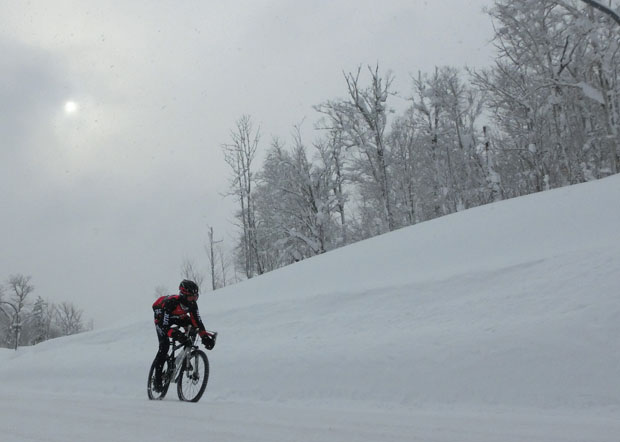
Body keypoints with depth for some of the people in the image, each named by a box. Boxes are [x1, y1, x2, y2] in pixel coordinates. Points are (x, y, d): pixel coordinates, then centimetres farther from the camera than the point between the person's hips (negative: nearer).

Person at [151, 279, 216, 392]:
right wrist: (176, 335, -58)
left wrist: (205, 336, -34)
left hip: (177, 317, 5)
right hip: (161, 317, -5)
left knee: (192, 325, -20)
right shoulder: (171, 302, -41)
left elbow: (198, 322, -21)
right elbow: (164, 326, -43)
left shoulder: (192, 304, -25)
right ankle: (157, 378, -8)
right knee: (164, 345, -19)